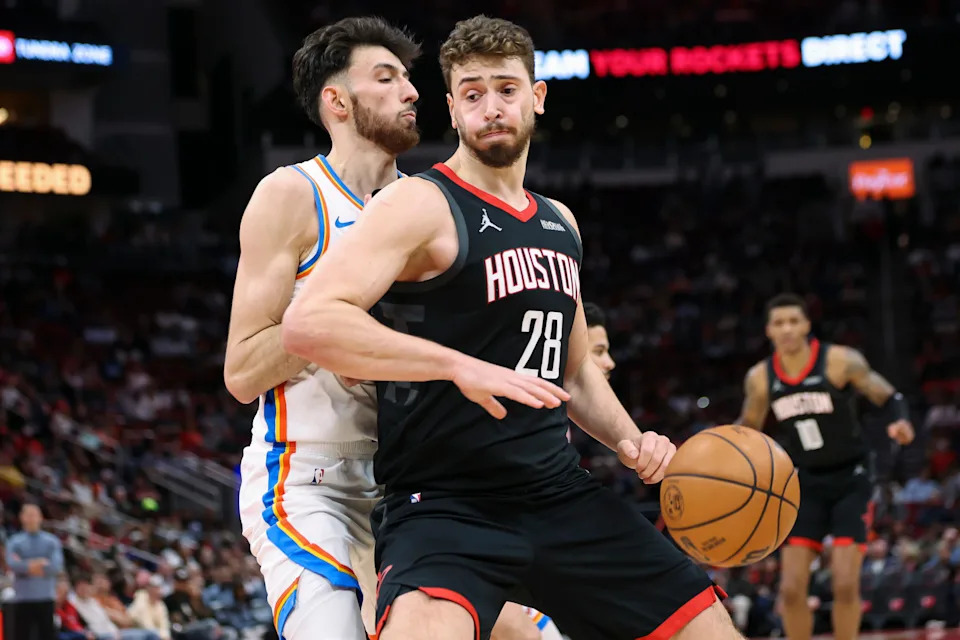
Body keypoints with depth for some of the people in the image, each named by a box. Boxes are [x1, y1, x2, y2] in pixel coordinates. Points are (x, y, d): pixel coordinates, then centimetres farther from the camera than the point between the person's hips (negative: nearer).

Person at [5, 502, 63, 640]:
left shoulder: (52, 542, 7)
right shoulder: (14, 542, 6)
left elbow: (56, 566, -7)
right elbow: (12, 564, -12)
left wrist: (25, 565, -8)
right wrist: (37, 565, -13)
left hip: (45, 597, 0)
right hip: (22, 598, 0)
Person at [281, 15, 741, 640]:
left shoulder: (559, 223, 16)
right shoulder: (421, 205, -8)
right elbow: (308, 323, -23)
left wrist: (629, 439, 9)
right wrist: (460, 366, -28)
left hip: (561, 495, 7)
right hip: (444, 503, -7)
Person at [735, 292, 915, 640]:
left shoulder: (840, 361, -16)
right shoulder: (760, 377, -4)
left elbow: (888, 397, -8)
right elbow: (748, 428, 13)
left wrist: (899, 422, -30)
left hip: (850, 481, -3)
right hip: (807, 484, 3)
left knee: (845, 585, -12)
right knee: (792, 588, -6)